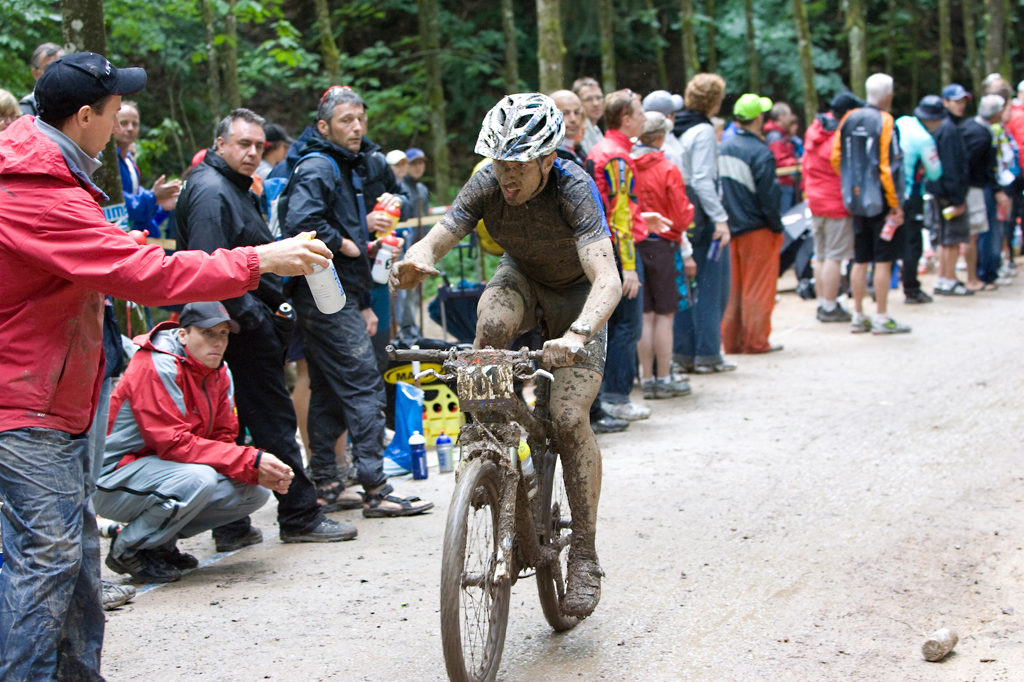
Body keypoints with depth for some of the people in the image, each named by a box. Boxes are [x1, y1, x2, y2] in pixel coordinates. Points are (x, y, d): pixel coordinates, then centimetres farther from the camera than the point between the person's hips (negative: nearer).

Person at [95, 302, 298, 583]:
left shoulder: (219, 373, 5)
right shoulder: (157, 367, -21)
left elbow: (223, 439, 3)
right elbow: (174, 443, -27)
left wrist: (262, 472, -18)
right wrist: (251, 461, -28)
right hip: (113, 481, -9)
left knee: (256, 491, -3)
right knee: (198, 479, -34)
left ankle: (161, 542, 8)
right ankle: (127, 548, -11)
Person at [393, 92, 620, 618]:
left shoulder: (574, 189, -35)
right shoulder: (487, 185, -23)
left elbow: (607, 279, -47)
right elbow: (436, 241, -28)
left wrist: (578, 334, -66)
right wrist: (415, 261, -54)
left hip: (577, 291, -3)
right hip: (521, 276, 3)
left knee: (569, 418, -17)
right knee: (492, 325, -34)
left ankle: (584, 556, -6)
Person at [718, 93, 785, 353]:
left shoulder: (723, 148, 6)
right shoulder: (760, 153, -16)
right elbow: (768, 196, -15)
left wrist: (726, 220, 17)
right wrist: (777, 227, -4)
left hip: (731, 228, 7)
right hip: (757, 230, -7)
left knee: (733, 286, 13)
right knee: (758, 287, 1)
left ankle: (731, 340, 16)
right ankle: (755, 341, 4)